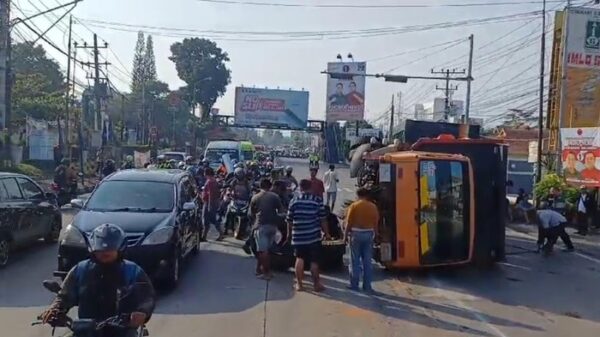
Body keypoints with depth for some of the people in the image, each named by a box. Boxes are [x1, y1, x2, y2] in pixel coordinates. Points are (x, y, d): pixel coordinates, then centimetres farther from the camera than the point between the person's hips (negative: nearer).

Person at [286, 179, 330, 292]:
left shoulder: (294, 201, -2)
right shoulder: (318, 200, -6)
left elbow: (289, 220, 3)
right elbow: (322, 219, -4)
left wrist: (289, 233, 19)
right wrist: (327, 233, 7)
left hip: (298, 236, 1)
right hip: (314, 236, -1)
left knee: (300, 258, 13)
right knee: (314, 261, 6)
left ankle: (299, 284, 14)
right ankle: (316, 284, 13)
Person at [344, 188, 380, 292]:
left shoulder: (354, 206, -6)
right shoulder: (373, 207, 2)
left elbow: (349, 223, -7)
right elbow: (376, 223, 4)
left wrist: (345, 235, 1)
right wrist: (375, 235, 14)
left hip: (356, 234, -3)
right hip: (368, 234, 3)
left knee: (355, 261, 4)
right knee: (367, 261, 6)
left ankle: (354, 284, 7)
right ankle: (367, 285, 9)